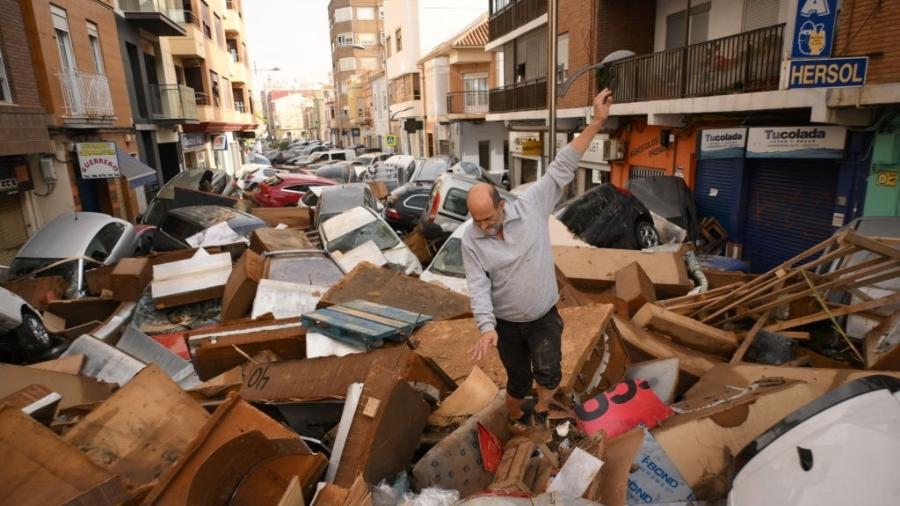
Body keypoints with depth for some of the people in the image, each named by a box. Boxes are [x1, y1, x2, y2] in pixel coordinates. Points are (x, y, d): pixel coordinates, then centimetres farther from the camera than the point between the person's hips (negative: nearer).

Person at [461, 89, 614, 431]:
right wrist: (487, 328, -31)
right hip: (506, 323, 1)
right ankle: (516, 416, 47)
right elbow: (478, 288, -17)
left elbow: (562, 169, -17)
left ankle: (541, 411, 22)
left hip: (544, 316, 0)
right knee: (518, 380, 15)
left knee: (548, 373, -11)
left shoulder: (531, 206, -16)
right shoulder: (471, 241, -15)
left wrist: (596, 123, -20)